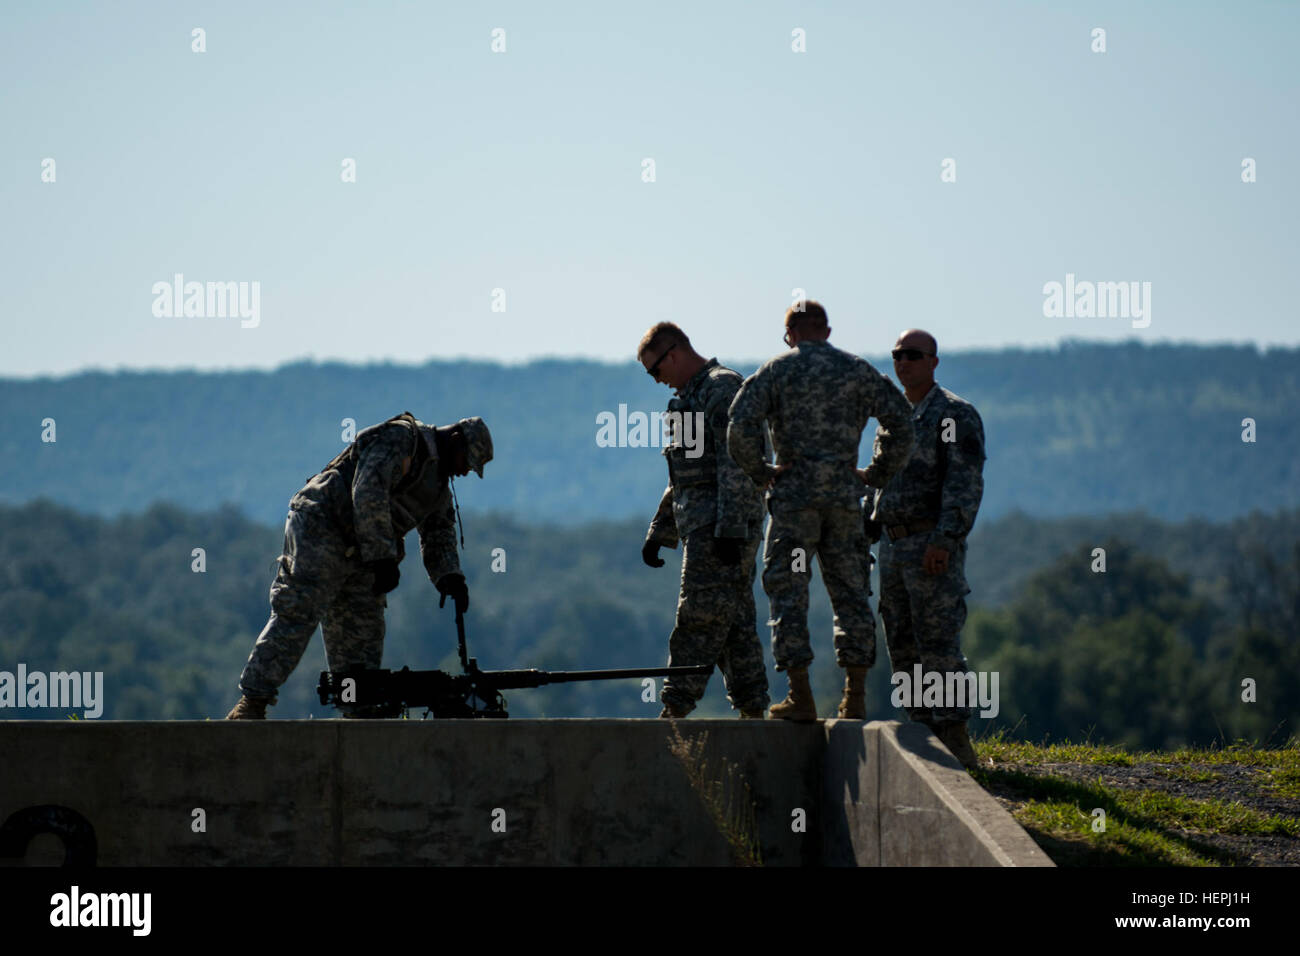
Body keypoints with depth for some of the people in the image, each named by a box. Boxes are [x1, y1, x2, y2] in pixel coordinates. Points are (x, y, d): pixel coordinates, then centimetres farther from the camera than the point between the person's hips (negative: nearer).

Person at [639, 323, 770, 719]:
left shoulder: (722, 388, -9)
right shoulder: (691, 396, 23)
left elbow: (736, 465, -19)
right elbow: (680, 481, 29)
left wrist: (729, 530, -24)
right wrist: (658, 533, 26)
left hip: (722, 523, -10)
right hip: (700, 524, 10)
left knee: (701, 616, -11)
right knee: (735, 619, 7)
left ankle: (675, 709, -14)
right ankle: (753, 709, 7)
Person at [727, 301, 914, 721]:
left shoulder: (776, 371, 1)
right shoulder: (858, 370, 9)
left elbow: (740, 426, -11)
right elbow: (900, 419, 6)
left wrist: (758, 471, 2)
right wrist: (881, 471, 15)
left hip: (795, 492, -3)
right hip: (844, 492, 3)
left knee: (788, 590, 0)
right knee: (849, 590, 9)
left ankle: (800, 697, -6)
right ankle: (855, 695, 6)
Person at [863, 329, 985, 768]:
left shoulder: (955, 415, -7)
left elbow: (965, 484, -15)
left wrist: (944, 541, -25)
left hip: (934, 547, -8)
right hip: (893, 547, 8)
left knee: (939, 645, -11)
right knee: (904, 648, 7)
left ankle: (955, 742, -9)